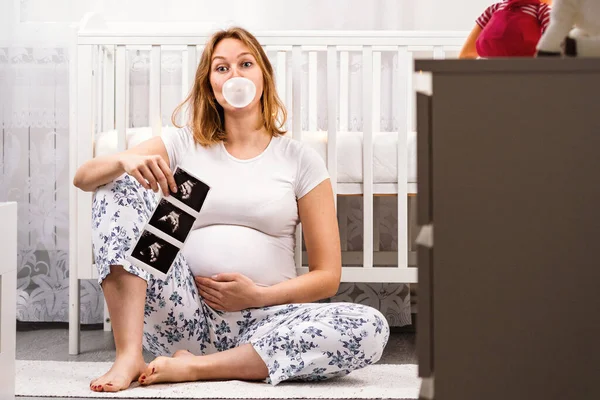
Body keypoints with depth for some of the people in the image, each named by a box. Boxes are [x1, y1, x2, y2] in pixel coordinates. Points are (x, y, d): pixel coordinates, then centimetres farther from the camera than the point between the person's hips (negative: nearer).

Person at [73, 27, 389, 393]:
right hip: (185, 316, 1)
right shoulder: (184, 145, 13)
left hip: (262, 319, -1)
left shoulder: (300, 159, 8)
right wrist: (125, 162, -19)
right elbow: (83, 177, 4)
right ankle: (129, 357, -27)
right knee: (121, 187, -13)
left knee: (371, 328, -29)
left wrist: (257, 296, -11)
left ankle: (194, 367, -26)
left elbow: (328, 276, 5)